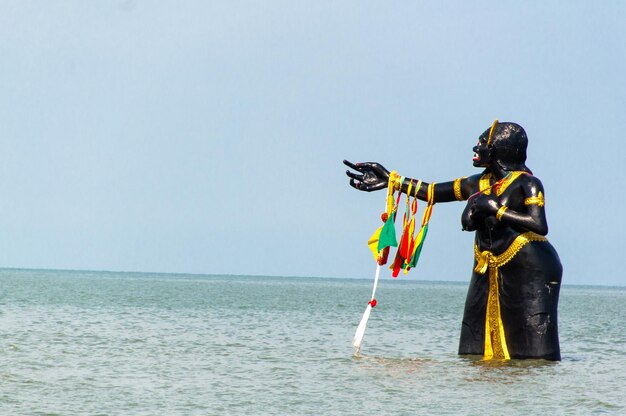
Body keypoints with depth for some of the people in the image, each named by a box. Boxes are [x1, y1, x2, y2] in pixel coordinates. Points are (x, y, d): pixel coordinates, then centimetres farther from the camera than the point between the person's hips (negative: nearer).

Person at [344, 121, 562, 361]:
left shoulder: (527, 184, -9)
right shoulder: (478, 184, 12)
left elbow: (540, 226, -24)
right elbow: (434, 192, 21)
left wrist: (496, 209, -22)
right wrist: (391, 180, 21)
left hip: (530, 271, -8)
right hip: (490, 273, 8)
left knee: (535, 354, -11)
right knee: (476, 352, 4)